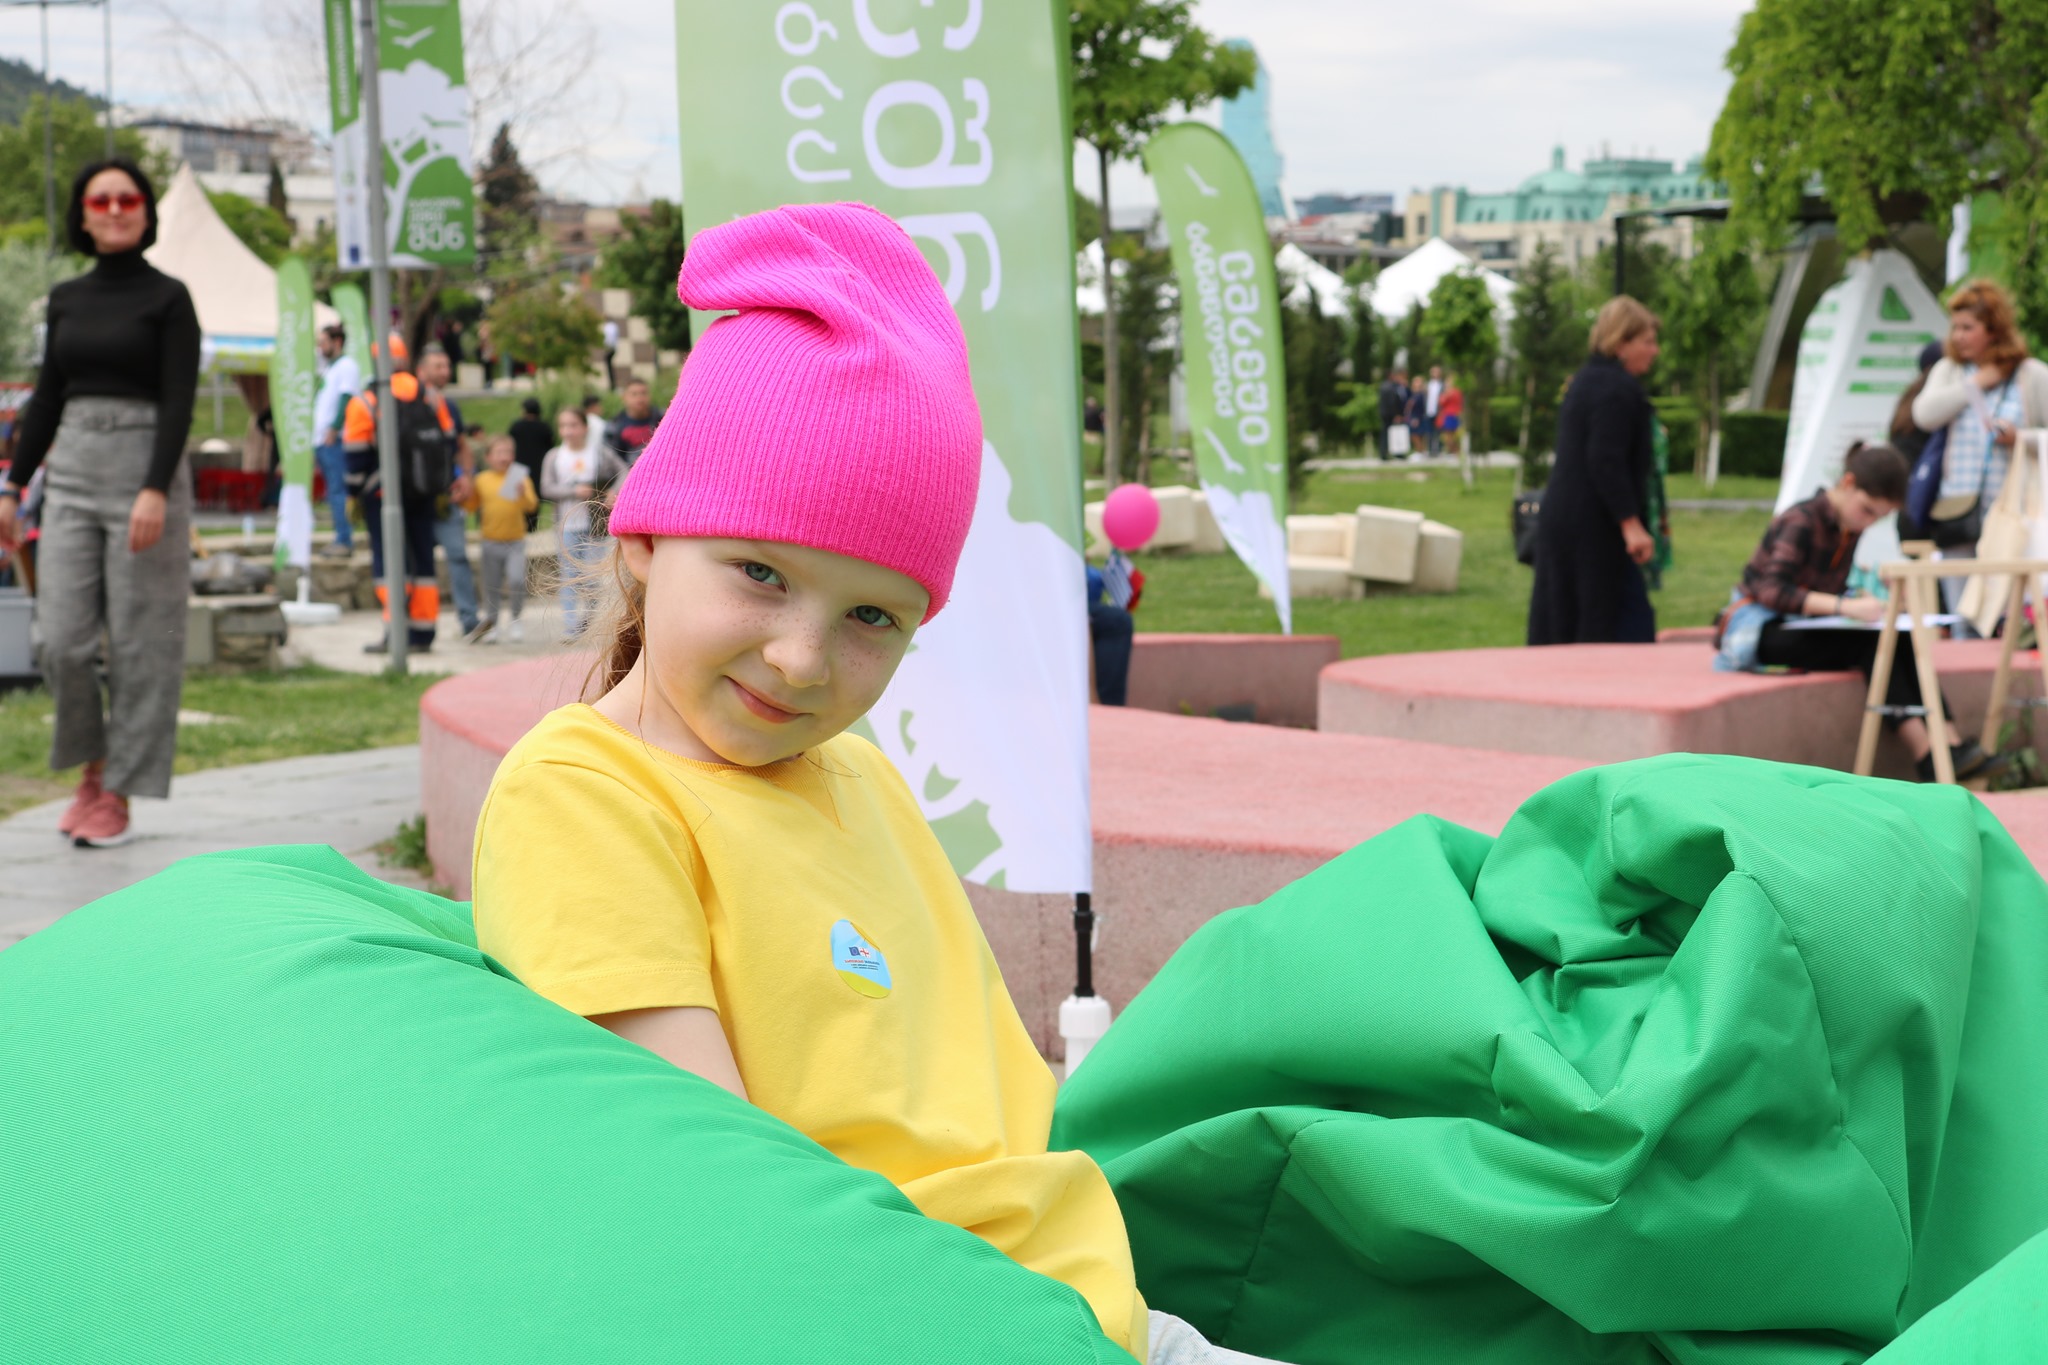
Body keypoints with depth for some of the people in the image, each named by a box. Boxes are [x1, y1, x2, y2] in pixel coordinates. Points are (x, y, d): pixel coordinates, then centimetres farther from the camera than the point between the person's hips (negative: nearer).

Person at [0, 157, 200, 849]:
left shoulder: (168, 298, -2)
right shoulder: (66, 299, 12)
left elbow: (179, 401, -10)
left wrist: (156, 490, -21)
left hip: (144, 471, -4)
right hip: (71, 472, 4)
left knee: (138, 638, -2)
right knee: (64, 638, -2)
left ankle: (119, 793, 5)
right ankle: (91, 766, 18)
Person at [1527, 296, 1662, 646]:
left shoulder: (1586, 379, 17)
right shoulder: (1619, 388, -14)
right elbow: (1607, 461, -22)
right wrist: (1631, 525, -23)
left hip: (1560, 517, 10)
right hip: (1596, 529, -10)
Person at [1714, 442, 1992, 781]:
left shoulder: (1850, 526, 6)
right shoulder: (1800, 521, -19)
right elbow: (1771, 591, -32)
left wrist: (1866, 601, -8)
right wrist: (1845, 606, -41)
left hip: (1805, 630, 7)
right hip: (1758, 629, -7)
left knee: (1900, 640, -18)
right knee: (1869, 644, -29)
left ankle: (1947, 743, -28)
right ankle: (1927, 757, -36)